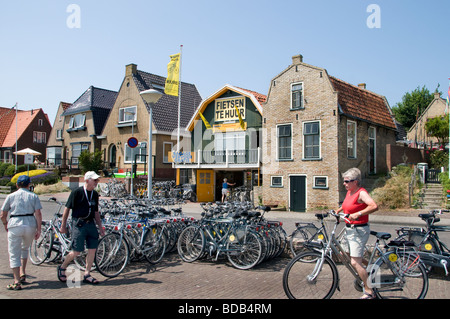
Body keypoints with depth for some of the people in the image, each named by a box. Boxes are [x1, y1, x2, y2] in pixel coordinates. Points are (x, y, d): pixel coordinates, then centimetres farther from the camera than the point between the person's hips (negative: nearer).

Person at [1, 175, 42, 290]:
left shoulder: (11, 196, 6)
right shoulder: (33, 196, 6)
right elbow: (38, 214, -3)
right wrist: (38, 229, 0)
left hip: (15, 225, -2)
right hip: (30, 225, 2)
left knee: (14, 254, 4)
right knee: (24, 248, 25)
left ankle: (17, 282, -1)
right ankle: (22, 273, 20)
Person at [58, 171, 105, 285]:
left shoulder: (95, 194, 11)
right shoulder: (77, 192, -7)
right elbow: (67, 209, -4)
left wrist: (100, 227, 13)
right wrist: (63, 225, -4)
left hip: (90, 224, 6)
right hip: (78, 224, -6)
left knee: (92, 249, 1)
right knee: (77, 251, -3)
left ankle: (87, 275, 13)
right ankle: (62, 268, 24)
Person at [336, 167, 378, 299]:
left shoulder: (361, 193, -17)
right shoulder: (349, 192, 10)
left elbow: (374, 206, -34)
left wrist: (358, 214, -40)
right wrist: (338, 210, 20)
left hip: (359, 230, -10)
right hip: (350, 229, 10)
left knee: (355, 262, -12)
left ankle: (369, 292, -1)